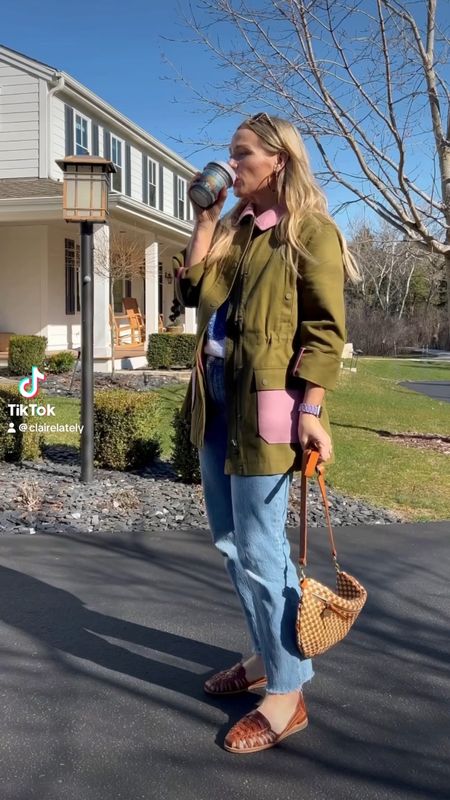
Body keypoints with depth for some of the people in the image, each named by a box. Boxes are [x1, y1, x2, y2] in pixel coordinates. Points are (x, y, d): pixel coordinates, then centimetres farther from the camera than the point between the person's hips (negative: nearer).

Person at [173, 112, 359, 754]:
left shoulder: (309, 230, -5)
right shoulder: (233, 230, 18)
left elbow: (326, 328, -12)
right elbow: (191, 291, 9)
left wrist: (311, 409, -19)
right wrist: (205, 220, 6)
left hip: (266, 405, -8)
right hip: (216, 399, 9)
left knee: (258, 549, -4)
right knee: (230, 541, 15)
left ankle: (287, 693, 12)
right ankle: (268, 654, 33)